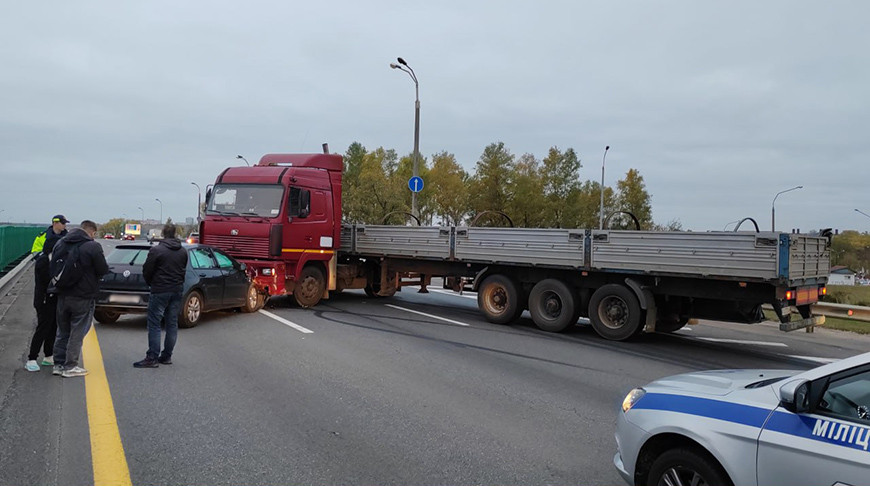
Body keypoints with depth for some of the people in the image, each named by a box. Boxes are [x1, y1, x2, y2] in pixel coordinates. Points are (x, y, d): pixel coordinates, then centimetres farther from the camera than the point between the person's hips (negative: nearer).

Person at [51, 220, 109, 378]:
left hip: (62, 295, 6)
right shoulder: (93, 246, -16)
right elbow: (103, 270, -13)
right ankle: (70, 366, 7)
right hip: (83, 297, -6)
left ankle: (58, 364, 22)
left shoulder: (60, 243, 6)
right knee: (77, 333, 3)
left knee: (62, 331, 17)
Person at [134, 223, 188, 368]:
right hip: (177, 291, 6)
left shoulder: (156, 250, -11)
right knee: (172, 324, 10)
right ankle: (167, 356, 15)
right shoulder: (183, 252, 7)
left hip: (160, 291, -5)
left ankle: (152, 358, -4)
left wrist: (150, 283, 12)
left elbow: (147, 271, -7)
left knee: (154, 324, -2)